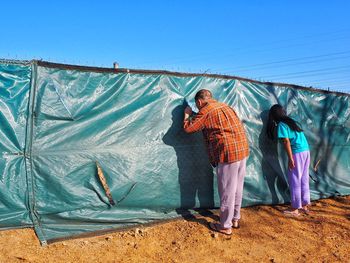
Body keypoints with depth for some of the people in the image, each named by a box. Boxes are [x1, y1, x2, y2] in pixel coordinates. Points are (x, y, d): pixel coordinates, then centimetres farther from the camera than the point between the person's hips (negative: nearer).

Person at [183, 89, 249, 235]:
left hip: (228, 153, -9)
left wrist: (187, 115, 15)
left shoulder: (205, 111, -7)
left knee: (227, 191, 2)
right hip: (242, 149, 9)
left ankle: (225, 226, 14)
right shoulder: (224, 106, 17)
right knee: (237, 188, 19)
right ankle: (235, 219, 33)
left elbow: (188, 128, -4)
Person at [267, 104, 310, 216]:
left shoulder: (281, 125, -6)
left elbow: (286, 142, -14)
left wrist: (290, 158, -14)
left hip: (297, 153, -8)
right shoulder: (292, 121, 17)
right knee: (304, 180, 15)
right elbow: (298, 138, 16)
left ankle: (295, 208, 8)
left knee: (295, 181, 1)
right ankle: (305, 205, 25)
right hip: (306, 150, 8)